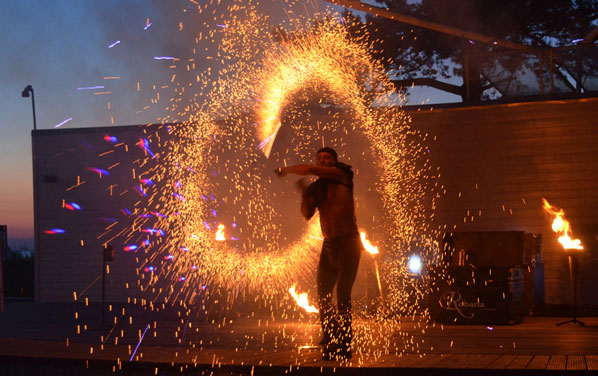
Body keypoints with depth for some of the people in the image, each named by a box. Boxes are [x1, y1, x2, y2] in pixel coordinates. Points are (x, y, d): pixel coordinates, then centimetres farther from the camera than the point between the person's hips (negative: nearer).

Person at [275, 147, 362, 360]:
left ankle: (344, 346, -9)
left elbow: (311, 170, -16)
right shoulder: (316, 187, 12)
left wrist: (285, 170, -3)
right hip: (329, 245, 7)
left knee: (342, 295, -12)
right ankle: (330, 344, 15)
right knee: (323, 295, 7)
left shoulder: (342, 175, -4)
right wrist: (303, 192, -2)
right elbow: (307, 214, 10)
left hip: (348, 242, -7)